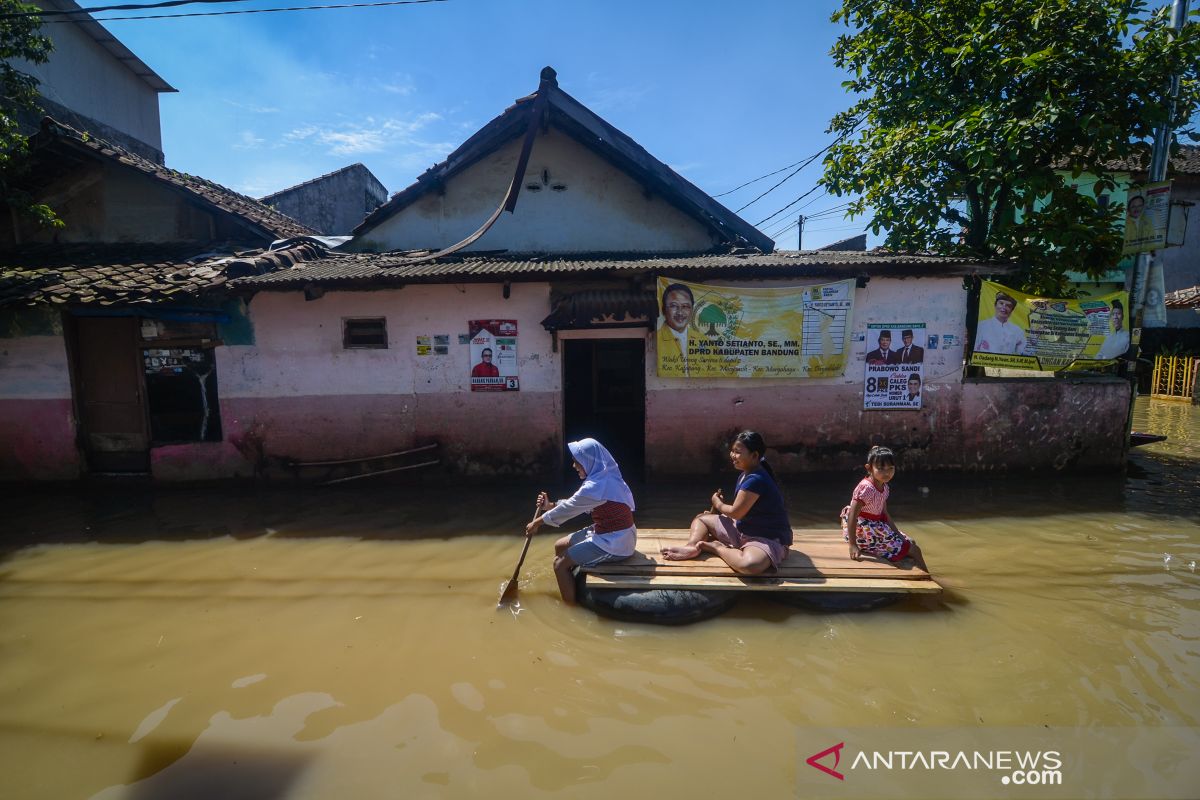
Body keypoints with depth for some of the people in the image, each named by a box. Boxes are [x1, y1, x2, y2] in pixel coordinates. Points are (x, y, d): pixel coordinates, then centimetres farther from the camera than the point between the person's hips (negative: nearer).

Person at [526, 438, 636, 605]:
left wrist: (537, 522, 0)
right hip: (613, 536, 10)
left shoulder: (596, 486, -25)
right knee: (560, 546, 15)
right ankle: (571, 588, 29)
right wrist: (550, 505, 13)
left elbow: (568, 508, -14)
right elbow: (575, 504, 17)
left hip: (613, 543, -10)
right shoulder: (604, 478, 5)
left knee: (560, 563, -5)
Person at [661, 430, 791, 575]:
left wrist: (717, 503, -2)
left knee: (750, 564, -43)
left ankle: (716, 548, -17)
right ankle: (691, 547, -15)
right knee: (701, 518, 13)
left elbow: (736, 512, -20)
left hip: (768, 538, -10)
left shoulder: (756, 479, -25)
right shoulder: (744, 476, 7)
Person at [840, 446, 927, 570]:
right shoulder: (866, 488, -24)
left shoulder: (885, 488, 5)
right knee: (913, 550, -4)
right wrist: (852, 545, -30)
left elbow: (884, 514, 12)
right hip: (863, 530, -9)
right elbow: (852, 515, -27)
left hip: (876, 526, 9)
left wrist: (898, 534, 3)